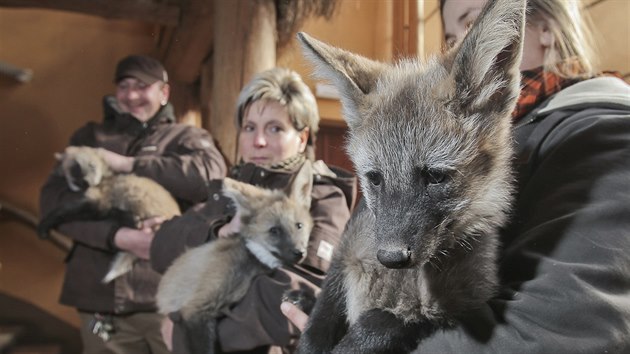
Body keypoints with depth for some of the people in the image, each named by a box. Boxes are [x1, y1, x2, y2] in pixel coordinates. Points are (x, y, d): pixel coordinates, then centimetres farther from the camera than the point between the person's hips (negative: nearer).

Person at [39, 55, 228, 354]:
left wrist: (127, 164, -11)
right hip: (102, 297, 2)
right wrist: (116, 236, -16)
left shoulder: (186, 137, 9)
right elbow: (52, 199, -1)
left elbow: (211, 173, -14)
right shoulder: (90, 138, 14)